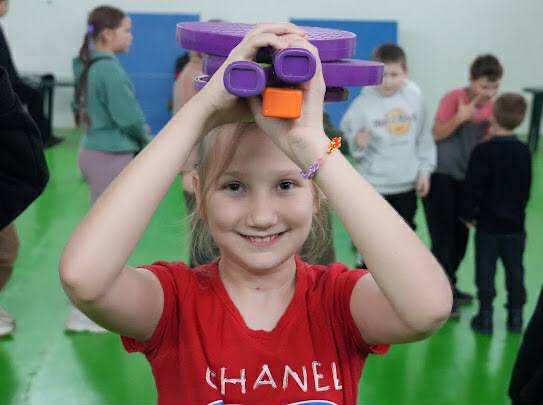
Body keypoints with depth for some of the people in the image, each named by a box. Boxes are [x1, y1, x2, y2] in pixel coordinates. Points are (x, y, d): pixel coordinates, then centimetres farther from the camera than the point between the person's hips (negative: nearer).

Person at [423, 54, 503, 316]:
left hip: (465, 177, 6)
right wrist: (460, 117, -29)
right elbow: (437, 134, -15)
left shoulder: (489, 105, 2)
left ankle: (447, 286, 27)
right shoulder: (453, 98, -15)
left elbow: (483, 142, 5)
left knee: (461, 235, 11)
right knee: (443, 235, -7)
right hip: (440, 174, -6)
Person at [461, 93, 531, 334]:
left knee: (485, 270, 4)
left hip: (488, 223, -4)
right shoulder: (524, 152, 0)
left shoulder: (483, 151, -16)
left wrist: (469, 214, -2)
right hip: (516, 223, 4)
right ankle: (515, 316, 20)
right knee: (515, 270, 13)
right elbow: (526, 187, 9)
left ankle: (485, 316, 7)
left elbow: (473, 187, -15)